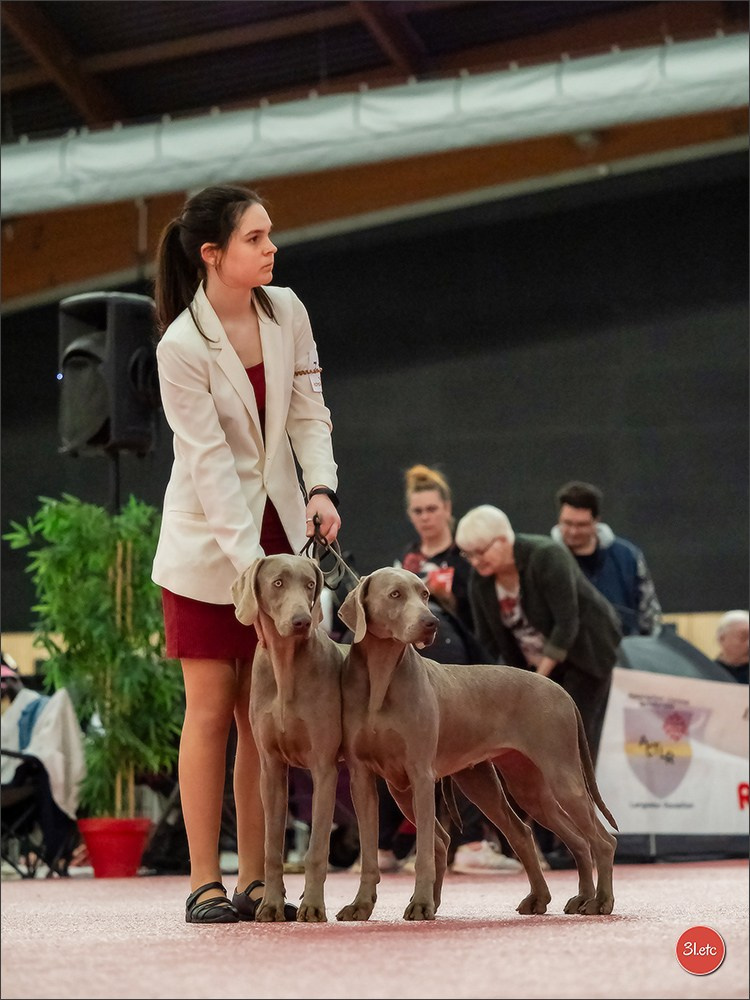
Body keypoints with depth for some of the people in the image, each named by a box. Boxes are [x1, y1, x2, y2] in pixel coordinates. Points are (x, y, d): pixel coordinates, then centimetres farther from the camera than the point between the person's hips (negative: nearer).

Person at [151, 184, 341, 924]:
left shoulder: (287, 312, -1)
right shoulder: (181, 348, -17)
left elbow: (309, 414, 4)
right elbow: (211, 465, -20)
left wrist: (320, 488, -14)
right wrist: (250, 565, -25)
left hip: (278, 532, 5)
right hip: (208, 547, -5)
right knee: (210, 711, -1)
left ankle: (254, 881, 9)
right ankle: (204, 884, 4)